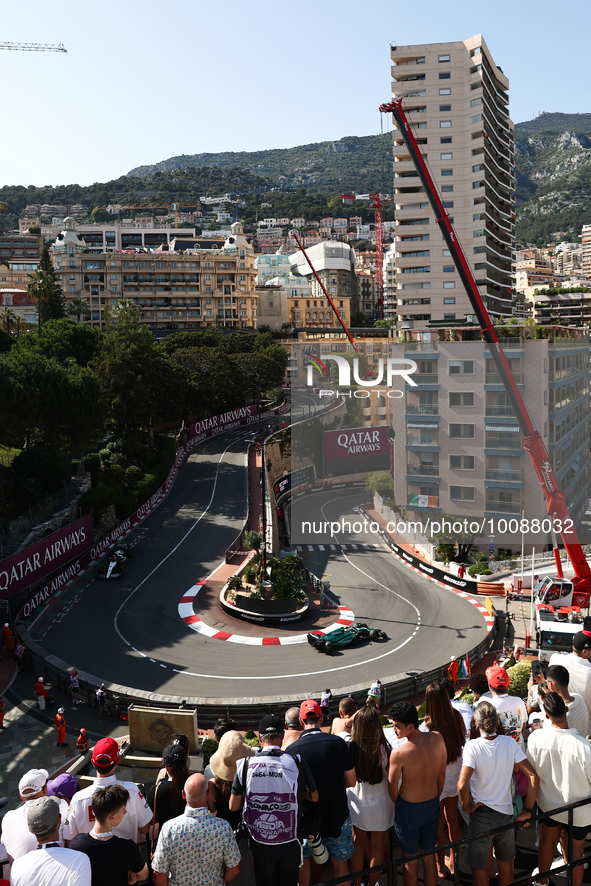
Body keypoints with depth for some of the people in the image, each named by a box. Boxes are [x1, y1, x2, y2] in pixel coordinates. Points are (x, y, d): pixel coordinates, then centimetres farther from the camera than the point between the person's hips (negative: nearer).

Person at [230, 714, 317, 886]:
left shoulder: (245, 764, -14)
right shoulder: (296, 763, -16)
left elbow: (233, 806, -5)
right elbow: (314, 797, 0)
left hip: (260, 844, 0)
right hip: (289, 843, 0)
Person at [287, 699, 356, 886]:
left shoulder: (291, 749, -16)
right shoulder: (337, 742, -15)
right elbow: (351, 781, -7)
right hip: (337, 814, 0)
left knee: (303, 860, 24)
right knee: (339, 862, 20)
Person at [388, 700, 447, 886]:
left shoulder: (399, 752, -29)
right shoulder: (437, 739, -15)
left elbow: (392, 787, -14)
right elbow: (441, 776, -1)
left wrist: (397, 803, 8)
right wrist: (434, 798, 15)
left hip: (409, 808, -5)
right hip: (432, 806, 5)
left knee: (410, 862, 16)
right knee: (429, 858, 23)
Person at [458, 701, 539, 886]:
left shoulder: (472, 746, -21)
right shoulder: (509, 743, -10)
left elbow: (462, 786, -30)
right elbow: (534, 777, -11)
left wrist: (467, 807, -11)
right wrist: (527, 810, -2)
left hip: (481, 815, -3)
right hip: (506, 813, 4)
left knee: (480, 870, 17)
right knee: (506, 867, 25)